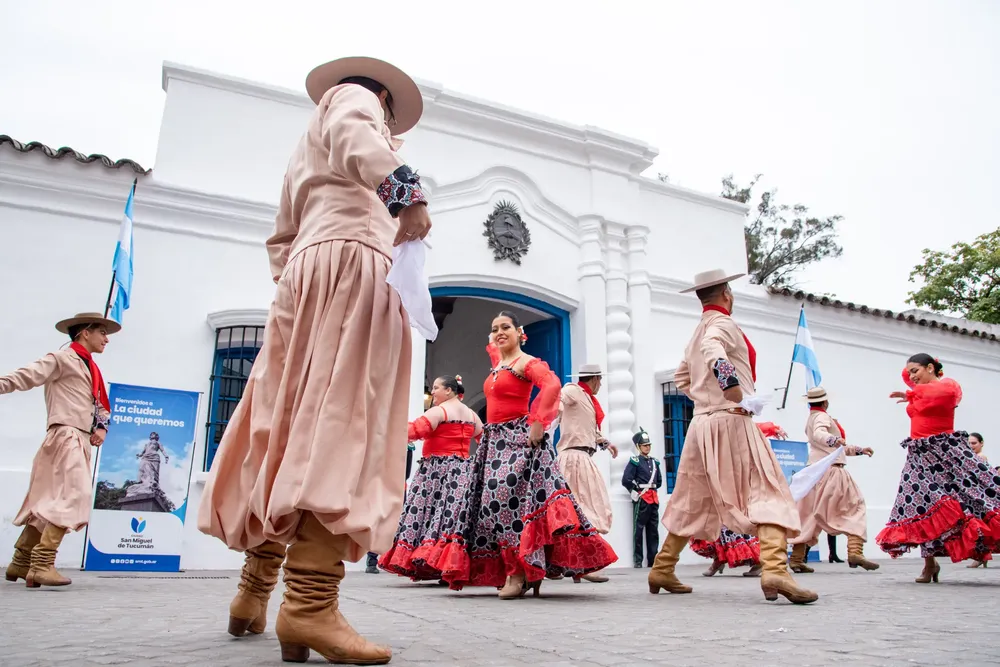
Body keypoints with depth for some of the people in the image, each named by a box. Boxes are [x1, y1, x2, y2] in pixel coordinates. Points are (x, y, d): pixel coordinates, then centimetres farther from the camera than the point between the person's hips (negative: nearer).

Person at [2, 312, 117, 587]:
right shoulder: (63, 358, -3)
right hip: (66, 436, -9)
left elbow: (101, 406, 25)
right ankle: (42, 564, -17)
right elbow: (28, 376, -17)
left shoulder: (90, 368, 21)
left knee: (49, 501, 12)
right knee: (73, 496, -18)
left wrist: (102, 428, 7)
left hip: (82, 441, 9)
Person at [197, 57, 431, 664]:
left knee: (294, 432, 6)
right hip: (354, 258, -9)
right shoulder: (353, 98, 15)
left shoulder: (305, 154, 38)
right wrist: (405, 187, -18)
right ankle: (310, 602, -29)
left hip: (305, 270, 9)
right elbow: (355, 138, -10)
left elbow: (282, 241, 34)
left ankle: (255, 593, 10)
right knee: (343, 424, -21)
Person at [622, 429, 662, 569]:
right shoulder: (635, 461, -5)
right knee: (638, 529, -5)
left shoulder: (654, 462, 15)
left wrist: (653, 487, 10)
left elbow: (659, 481, 23)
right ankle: (637, 560, 0)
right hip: (641, 499, -6)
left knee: (653, 530, 8)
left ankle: (652, 559, 14)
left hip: (654, 498, 7)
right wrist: (636, 490, -6)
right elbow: (625, 480, -12)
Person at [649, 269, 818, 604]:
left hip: (702, 424, 9)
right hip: (731, 422, -8)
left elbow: (681, 377, 31)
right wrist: (738, 396, -33)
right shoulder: (723, 324, -6)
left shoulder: (698, 331, 21)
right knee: (767, 494, -9)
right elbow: (713, 351, -30)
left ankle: (662, 570, 19)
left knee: (693, 503, 14)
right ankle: (774, 570, -24)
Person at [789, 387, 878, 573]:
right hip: (830, 470, -9)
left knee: (809, 514, 7)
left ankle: (797, 559, 4)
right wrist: (833, 439, -48)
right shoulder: (822, 417, -4)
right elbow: (818, 434, -29)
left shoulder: (811, 419, 24)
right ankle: (855, 552, -15)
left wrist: (859, 450, 32)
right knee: (855, 507, -2)